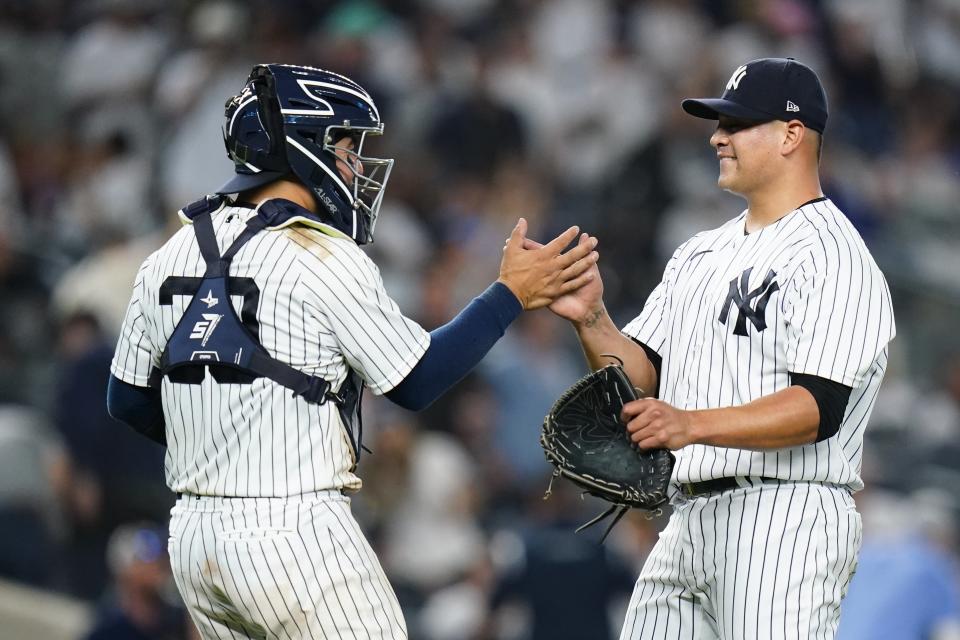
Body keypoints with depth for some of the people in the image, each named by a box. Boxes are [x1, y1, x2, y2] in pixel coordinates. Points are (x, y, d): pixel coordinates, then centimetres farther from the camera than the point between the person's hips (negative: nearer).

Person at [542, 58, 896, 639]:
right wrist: (591, 318, -4)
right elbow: (644, 377, 15)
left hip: (786, 521, -9)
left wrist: (693, 425, -33)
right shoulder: (702, 254, 20)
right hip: (688, 521, 9)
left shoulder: (831, 255, -9)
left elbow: (819, 409, -20)